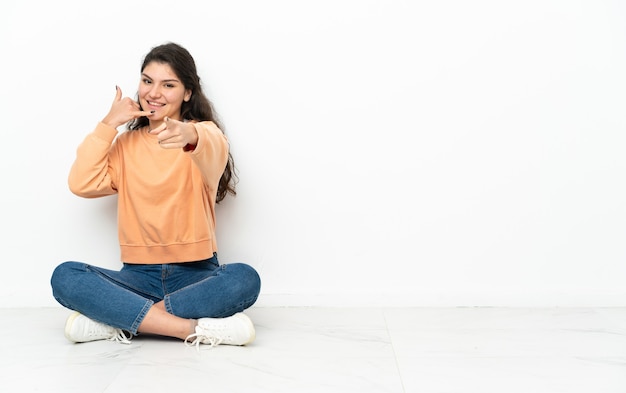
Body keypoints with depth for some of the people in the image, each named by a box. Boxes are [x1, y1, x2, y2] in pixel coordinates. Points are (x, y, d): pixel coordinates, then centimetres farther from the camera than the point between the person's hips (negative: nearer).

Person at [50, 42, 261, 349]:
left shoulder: (205, 131, 1)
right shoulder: (126, 144, 13)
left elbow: (215, 150, -27)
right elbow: (81, 184, -3)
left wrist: (190, 135, -50)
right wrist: (108, 123, -1)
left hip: (196, 274, -2)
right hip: (139, 275, 3)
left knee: (245, 278, -33)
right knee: (64, 277, -23)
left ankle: (119, 319, -24)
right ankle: (194, 329, -30)